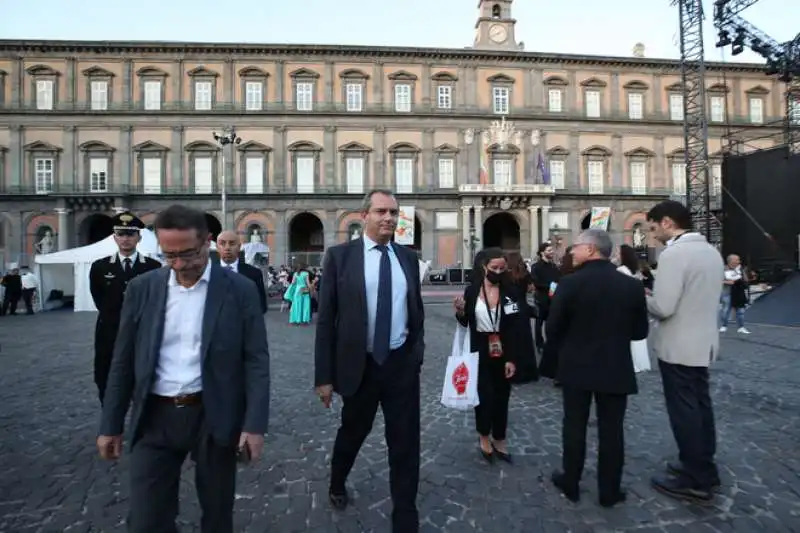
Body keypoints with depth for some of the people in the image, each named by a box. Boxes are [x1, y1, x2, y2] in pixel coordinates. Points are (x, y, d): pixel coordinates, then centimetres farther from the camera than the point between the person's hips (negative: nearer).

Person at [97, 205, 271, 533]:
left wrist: (254, 425, -13)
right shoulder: (142, 289, 1)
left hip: (214, 417, -2)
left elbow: (256, 361, -9)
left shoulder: (240, 290, -8)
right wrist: (110, 425, 8)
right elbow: (123, 361, 7)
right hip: (155, 418, 2)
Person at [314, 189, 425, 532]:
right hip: (359, 365, -1)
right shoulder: (340, 256, -8)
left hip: (402, 364, 2)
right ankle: (337, 485, 54)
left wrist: (417, 352, 8)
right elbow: (325, 319, -7)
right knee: (352, 433, 21)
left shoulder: (408, 257, 3)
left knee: (405, 443, 8)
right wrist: (324, 375, -8)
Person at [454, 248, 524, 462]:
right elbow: (465, 323, 4)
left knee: (501, 398, 13)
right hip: (480, 352, -1)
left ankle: (499, 441, 35)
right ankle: (484, 436, 24)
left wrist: (513, 358, -12)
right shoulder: (471, 291, -3)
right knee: (485, 396, -6)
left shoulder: (512, 292, -7)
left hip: (503, 354, 1)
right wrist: (460, 311, -17)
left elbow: (518, 328, -8)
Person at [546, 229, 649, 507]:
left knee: (574, 425, 12)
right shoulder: (632, 285, -5)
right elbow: (640, 331, 2)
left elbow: (553, 328, -10)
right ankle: (609, 491, 24)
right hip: (616, 368, 2)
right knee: (611, 429, 12)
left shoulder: (569, 283, -14)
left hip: (576, 366, -2)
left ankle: (570, 483, 26)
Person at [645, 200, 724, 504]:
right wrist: (654, 294, 14)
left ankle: (695, 482, 15)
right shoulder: (711, 251, 9)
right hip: (704, 342, 9)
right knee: (700, 404, 19)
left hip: (679, 347, -9)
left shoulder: (674, 253, -21)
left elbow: (663, 307, -25)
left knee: (683, 410, 2)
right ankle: (705, 469, 33)